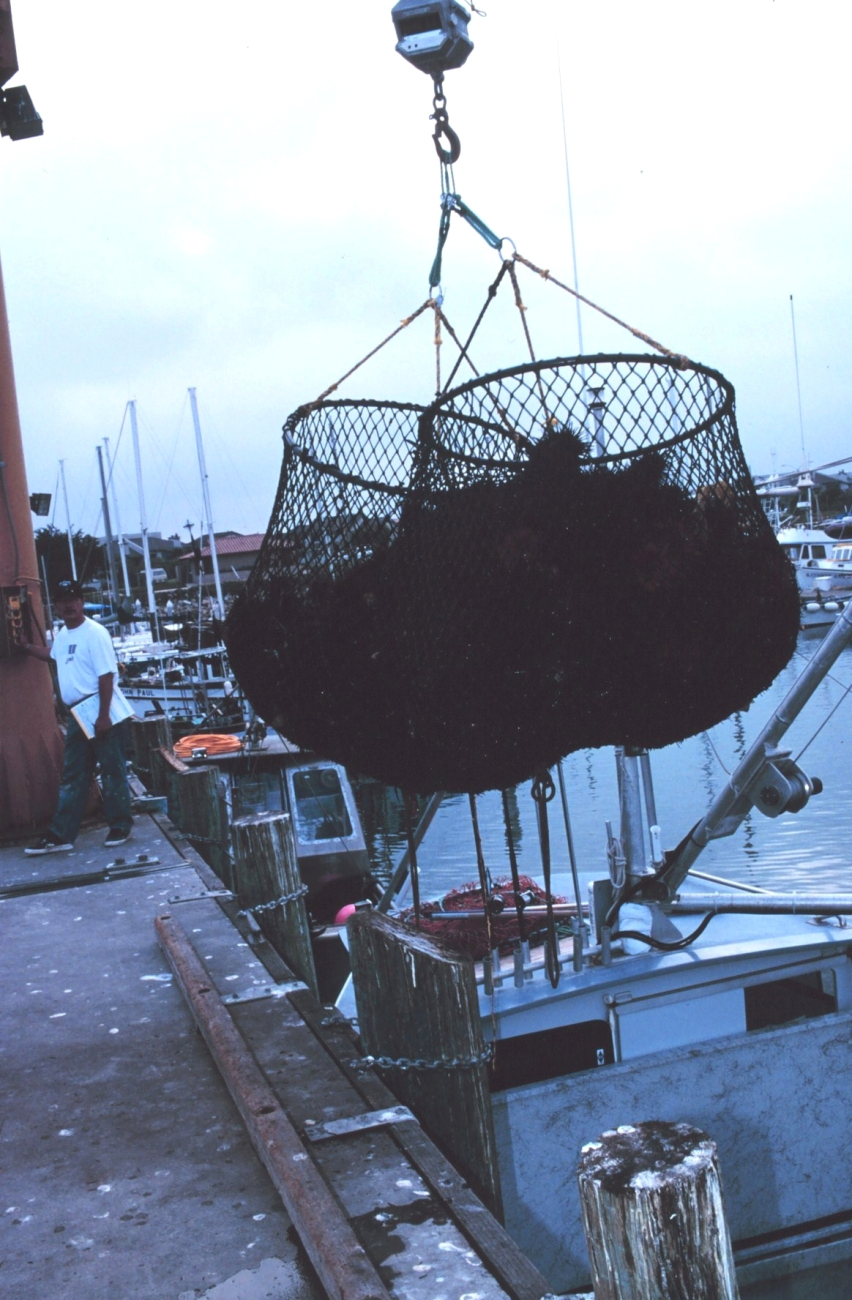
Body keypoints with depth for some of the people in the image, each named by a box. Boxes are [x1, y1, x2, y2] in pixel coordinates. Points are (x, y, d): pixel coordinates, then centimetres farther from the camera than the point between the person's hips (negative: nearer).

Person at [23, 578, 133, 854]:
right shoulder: (62, 633, 11)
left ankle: (120, 826, 13)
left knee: (112, 771, 1)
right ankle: (60, 834, 14)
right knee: (72, 776, 10)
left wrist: (103, 715, -24)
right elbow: (54, 654, 36)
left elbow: (106, 676, -20)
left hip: (101, 710, -9)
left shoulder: (95, 633, -15)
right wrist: (26, 647, 28)